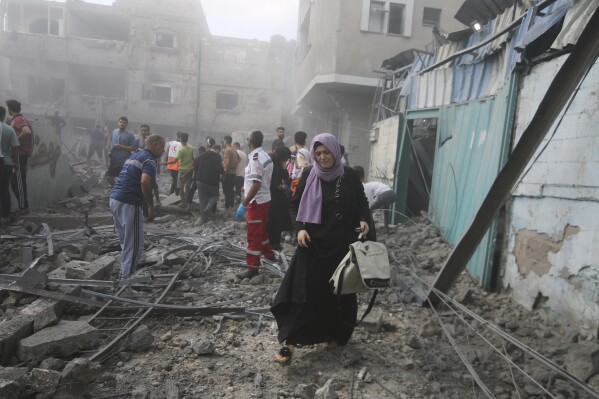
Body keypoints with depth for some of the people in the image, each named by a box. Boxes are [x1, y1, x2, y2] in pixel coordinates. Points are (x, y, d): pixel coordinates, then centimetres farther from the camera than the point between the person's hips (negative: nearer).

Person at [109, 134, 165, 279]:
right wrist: (151, 206, -17)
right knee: (134, 245, 0)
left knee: (125, 242, 21)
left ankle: (125, 273, 31)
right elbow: (144, 182, -24)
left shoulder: (134, 156, 22)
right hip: (128, 203, -9)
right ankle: (126, 278, 4)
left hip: (115, 199, 9)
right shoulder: (149, 159, -7)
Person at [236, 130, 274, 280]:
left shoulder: (256, 158, -20)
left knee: (253, 235, -2)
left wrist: (243, 204, -24)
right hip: (265, 199, 9)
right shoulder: (265, 156, 8)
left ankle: (252, 268, 4)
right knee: (261, 230, 25)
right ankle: (268, 253, 41)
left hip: (257, 202, -9)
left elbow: (256, 185, -26)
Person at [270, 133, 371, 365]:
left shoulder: (349, 176, -1)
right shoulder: (308, 176, -1)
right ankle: (289, 343, -1)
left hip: (342, 244, 1)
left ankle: (334, 335, 31)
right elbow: (295, 205, 5)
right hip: (312, 242, -1)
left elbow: (362, 203, 9)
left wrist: (364, 220, -11)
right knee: (303, 291, -4)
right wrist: (299, 228, -11)